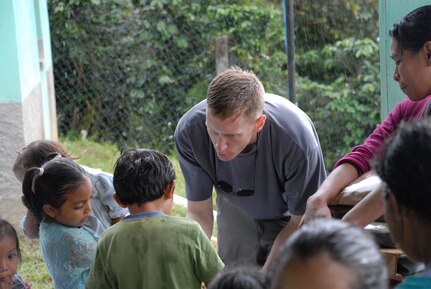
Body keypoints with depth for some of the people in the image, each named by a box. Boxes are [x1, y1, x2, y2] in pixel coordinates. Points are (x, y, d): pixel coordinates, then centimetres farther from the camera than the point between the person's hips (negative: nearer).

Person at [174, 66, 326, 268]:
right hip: (238, 213, 2)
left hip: (289, 217, -2)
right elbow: (199, 212, -18)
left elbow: (301, 222, -23)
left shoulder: (298, 141, -39)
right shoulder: (189, 132, -31)